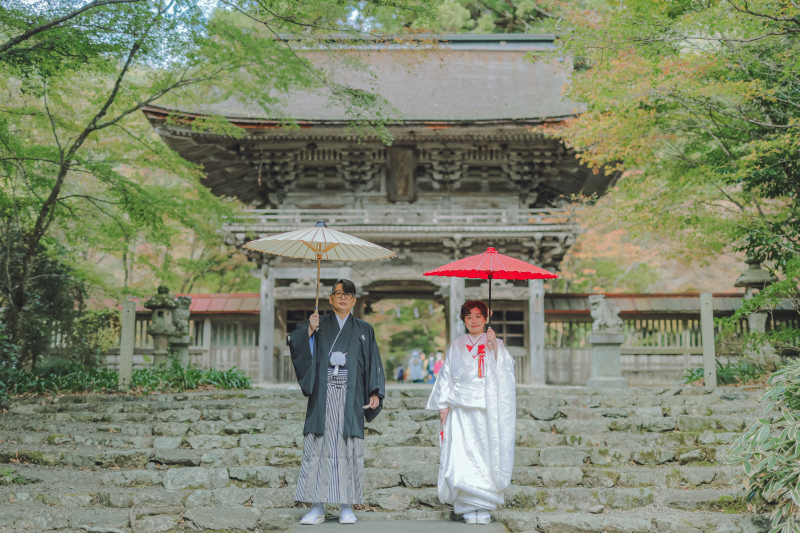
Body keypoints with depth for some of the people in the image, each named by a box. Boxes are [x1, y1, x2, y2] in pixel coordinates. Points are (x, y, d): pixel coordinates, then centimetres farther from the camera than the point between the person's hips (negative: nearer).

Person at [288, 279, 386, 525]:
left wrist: (375, 393, -4)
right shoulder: (318, 325, 11)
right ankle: (317, 508, 4)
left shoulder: (363, 330, 11)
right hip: (323, 395, 0)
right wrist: (309, 330, -19)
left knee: (349, 449, -1)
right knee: (318, 447, -3)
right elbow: (296, 345, -3)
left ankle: (347, 508, 7)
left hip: (351, 397, 0)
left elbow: (374, 364, 6)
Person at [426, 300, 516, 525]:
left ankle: (484, 507, 4)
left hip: (488, 409, 0)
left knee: (486, 455, -4)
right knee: (462, 457, -7)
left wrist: (495, 345, -17)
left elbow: (506, 368, -5)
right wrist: (444, 405, 3)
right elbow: (446, 376, 11)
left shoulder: (495, 344, 11)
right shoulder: (457, 346, 13)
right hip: (462, 410, 1)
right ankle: (469, 507, 0)